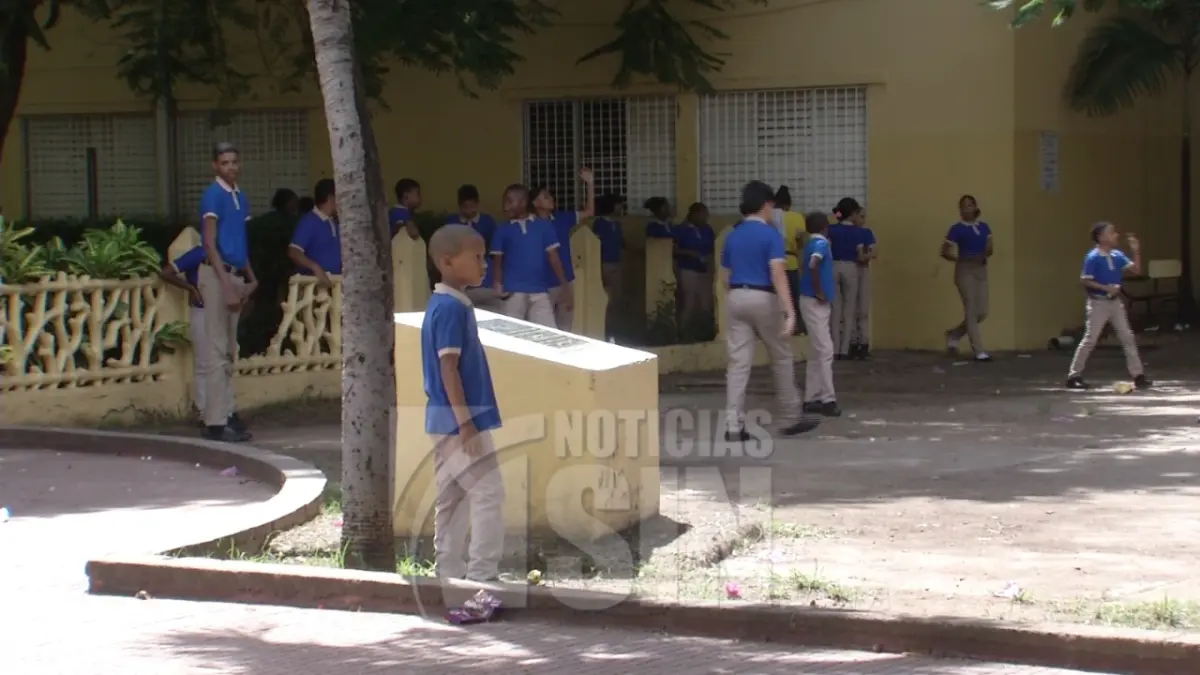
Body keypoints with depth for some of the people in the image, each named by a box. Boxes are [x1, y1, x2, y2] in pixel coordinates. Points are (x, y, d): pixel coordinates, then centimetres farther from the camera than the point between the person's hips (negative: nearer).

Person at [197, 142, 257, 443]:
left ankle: (224, 417, 15)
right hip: (217, 274, -8)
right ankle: (215, 422, -8)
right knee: (218, 351, -9)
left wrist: (250, 279, 15)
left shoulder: (240, 197, 15)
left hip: (235, 275, 8)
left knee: (229, 352, 10)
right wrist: (227, 284, -21)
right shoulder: (213, 195, -9)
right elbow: (210, 244, -15)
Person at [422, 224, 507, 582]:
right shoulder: (451, 308, -17)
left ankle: (450, 574, 20)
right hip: (459, 418, -10)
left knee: (453, 497, 13)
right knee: (489, 492, -7)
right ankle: (481, 576, -5)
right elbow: (448, 368, -20)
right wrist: (465, 421, -21)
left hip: (449, 419, 10)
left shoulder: (448, 304, 12)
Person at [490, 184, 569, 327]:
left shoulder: (543, 226, 6)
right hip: (513, 292, 0)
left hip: (540, 291, 0)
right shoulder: (503, 229, 5)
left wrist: (565, 286, 0)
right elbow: (497, 260, 6)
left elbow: (553, 257, 5)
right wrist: (498, 284, -10)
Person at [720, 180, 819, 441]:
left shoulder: (733, 236, 10)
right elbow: (778, 274, -20)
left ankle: (733, 426, -6)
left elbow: (725, 276, 15)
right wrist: (789, 311, -23)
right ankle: (791, 420, 20)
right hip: (763, 299, -5)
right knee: (781, 360, 11)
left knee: (739, 363, 1)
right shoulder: (770, 234, -10)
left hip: (736, 299, 5)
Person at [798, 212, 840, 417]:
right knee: (825, 351, -8)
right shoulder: (821, 243, -13)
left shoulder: (812, 244, 13)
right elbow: (813, 265, -31)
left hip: (817, 303, 9)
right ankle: (827, 399, -8)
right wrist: (819, 292, -21)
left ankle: (812, 399, 13)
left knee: (817, 353, 11)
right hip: (815, 302, -9)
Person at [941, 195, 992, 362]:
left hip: (981, 270, 6)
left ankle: (954, 334, 27)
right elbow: (945, 252, -4)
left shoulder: (984, 227, 11)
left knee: (982, 312, 4)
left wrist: (986, 254, -12)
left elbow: (989, 248, 8)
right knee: (971, 310, -7)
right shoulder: (957, 229, -4)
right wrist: (961, 258, -14)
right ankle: (979, 351, -5)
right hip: (965, 271, -6)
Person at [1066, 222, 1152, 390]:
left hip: (1115, 302, 6)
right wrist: (1106, 288, -23)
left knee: (1127, 338, 5)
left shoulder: (1118, 255, 3)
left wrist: (1136, 251, -7)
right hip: (1098, 302, -6)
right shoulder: (1093, 258, -15)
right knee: (1090, 340, -4)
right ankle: (1073, 376, 4)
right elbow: (1086, 281, -16)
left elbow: (1136, 270, 4)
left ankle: (1138, 376, 10)